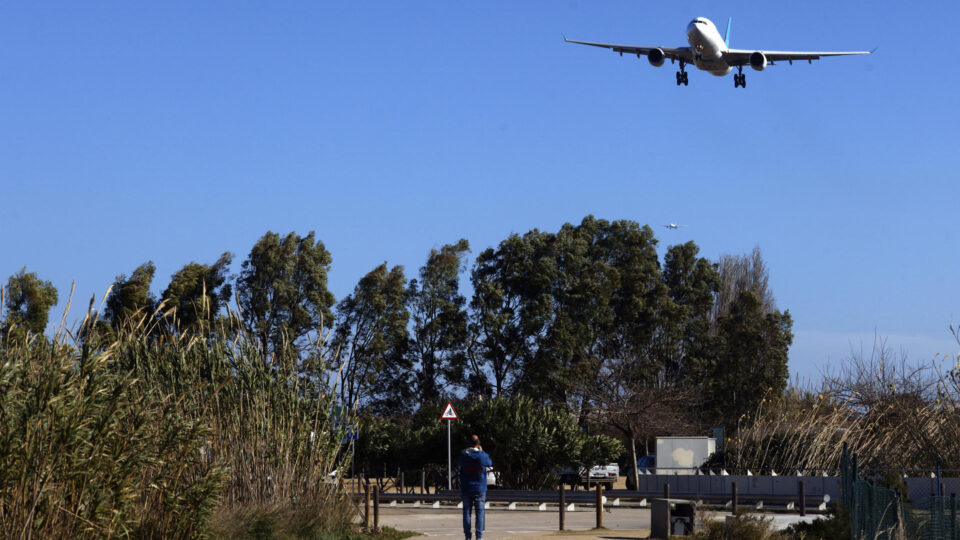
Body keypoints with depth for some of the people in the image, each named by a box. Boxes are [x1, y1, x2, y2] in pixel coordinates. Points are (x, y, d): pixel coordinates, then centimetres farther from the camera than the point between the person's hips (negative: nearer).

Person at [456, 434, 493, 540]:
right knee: (479, 513, 1)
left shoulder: (463, 455, -4)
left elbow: (458, 466, 16)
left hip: (465, 489, 1)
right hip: (480, 488, -1)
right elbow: (490, 463, 12)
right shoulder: (482, 456, -8)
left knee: (466, 512, 6)